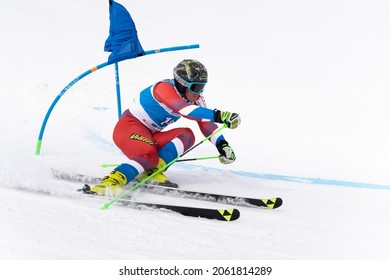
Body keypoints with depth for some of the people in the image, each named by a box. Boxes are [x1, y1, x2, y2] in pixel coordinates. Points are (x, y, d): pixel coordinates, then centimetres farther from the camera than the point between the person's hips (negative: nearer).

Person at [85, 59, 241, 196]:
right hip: (129, 127, -8)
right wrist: (219, 116, -50)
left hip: (150, 135, 8)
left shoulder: (195, 98, 3)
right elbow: (185, 110, -40)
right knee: (149, 156, -36)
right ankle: (108, 183, -36)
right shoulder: (165, 88, -23)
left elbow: (206, 123, -3)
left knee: (187, 135, -16)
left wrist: (222, 145, -20)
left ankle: (151, 171, -24)